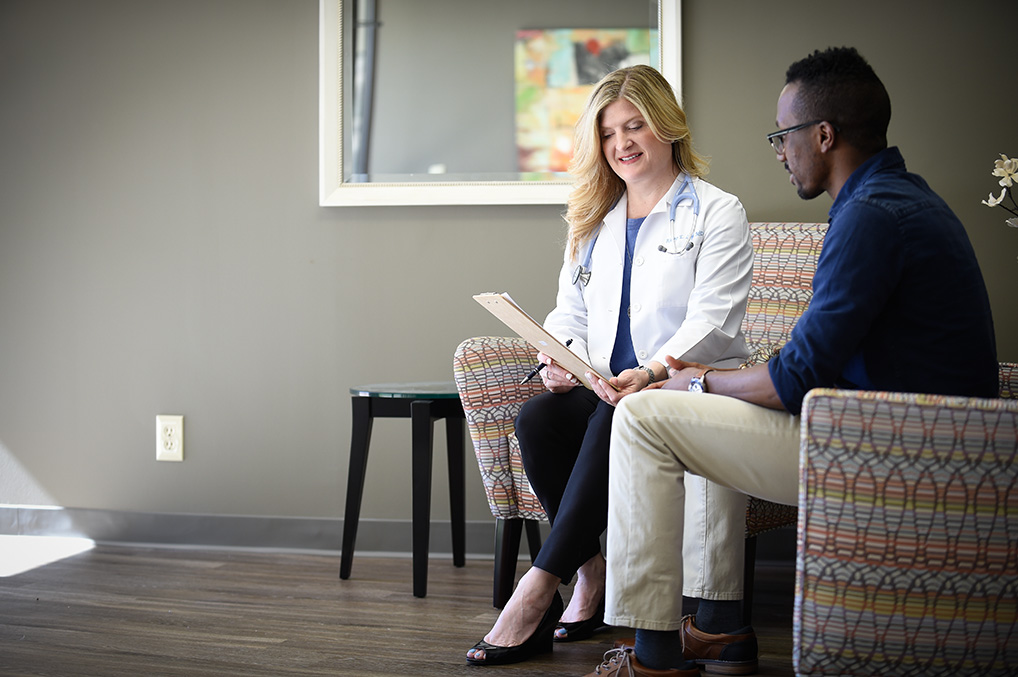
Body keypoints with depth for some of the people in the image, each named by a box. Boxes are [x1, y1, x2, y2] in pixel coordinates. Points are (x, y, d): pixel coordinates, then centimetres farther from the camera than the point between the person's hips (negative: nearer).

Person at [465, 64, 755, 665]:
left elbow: (711, 321, -10)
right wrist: (559, 361, -6)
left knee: (615, 420, -36)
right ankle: (591, 573, -17)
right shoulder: (593, 220, 22)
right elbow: (570, 312, 18)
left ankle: (540, 587, -34)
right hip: (605, 391, 5)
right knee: (536, 418, -27)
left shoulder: (717, 213, 3)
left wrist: (652, 373, -28)